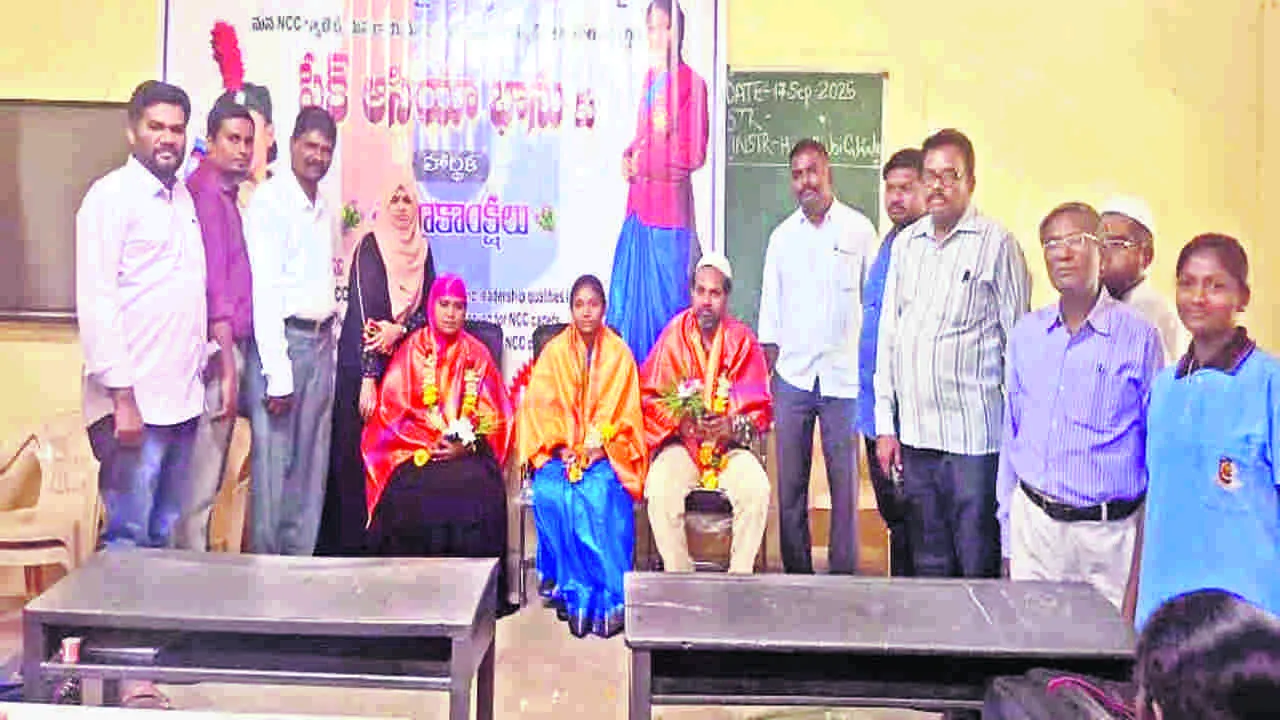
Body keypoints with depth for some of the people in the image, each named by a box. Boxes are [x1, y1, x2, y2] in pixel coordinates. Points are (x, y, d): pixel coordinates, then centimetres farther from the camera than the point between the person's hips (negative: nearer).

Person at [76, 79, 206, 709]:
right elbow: (96, 302, -13)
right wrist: (121, 395, -17)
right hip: (134, 398, -7)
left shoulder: (183, 197, 16)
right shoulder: (111, 196, -6)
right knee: (127, 534, -1)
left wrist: (205, 359, 11)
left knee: (163, 533, 12)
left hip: (181, 396, 7)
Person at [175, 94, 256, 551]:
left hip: (231, 345, 9)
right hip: (217, 350, -9)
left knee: (208, 479, 15)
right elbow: (212, 287, -17)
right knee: (199, 486, -3)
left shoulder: (226, 193, 16)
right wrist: (228, 368, -18)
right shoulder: (206, 192, -11)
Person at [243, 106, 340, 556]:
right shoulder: (269, 201, -7)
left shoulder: (327, 212, 15)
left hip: (321, 344, 7)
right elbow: (264, 291, -13)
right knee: (273, 471, -3)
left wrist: (333, 348, 9)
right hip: (279, 341, -7)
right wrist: (277, 375, -17)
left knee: (311, 472, 10)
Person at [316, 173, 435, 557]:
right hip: (362, 361, -4)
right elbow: (364, 310, -12)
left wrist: (399, 329, -13)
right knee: (354, 450, -2)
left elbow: (427, 309, 8)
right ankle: (346, 541, 6)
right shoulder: (371, 246, -5)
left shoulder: (422, 251, 10)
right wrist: (368, 377, -19)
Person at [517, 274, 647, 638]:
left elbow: (625, 412, 3)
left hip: (605, 453, -1)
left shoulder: (619, 353, 6)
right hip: (560, 451, 1)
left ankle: (609, 598, -24)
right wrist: (560, 447, -11)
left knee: (602, 494, -31)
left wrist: (599, 447, -13)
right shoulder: (554, 352, 8)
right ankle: (576, 595, -20)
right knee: (550, 495, -29)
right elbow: (539, 407, 3)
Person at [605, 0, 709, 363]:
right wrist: (629, 156, 3)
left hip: (670, 201, -7)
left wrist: (645, 159, -11)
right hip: (639, 201, 8)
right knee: (628, 297, 11)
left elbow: (694, 153, -10)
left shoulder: (690, 82, -8)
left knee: (665, 298, -1)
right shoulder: (650, 77, 14)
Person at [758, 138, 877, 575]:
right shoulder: (782, 236, 11)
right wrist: (769, 370, 5)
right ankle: (796, 573, 17)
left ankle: (844, 574, 14)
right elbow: (770, 309, 12)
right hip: (792, 376, 3)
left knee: (844, 481, 2)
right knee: (790, 483, 6)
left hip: (844, 376, -2)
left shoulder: (859, 229, 3)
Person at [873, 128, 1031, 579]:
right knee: (928, 563, 15)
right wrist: (885, 424, 10)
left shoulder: (996, 244, -2)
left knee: (979, 566, 4)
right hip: (915, 434, 5)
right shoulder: (906, 244, 12)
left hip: (975, 435, -5)